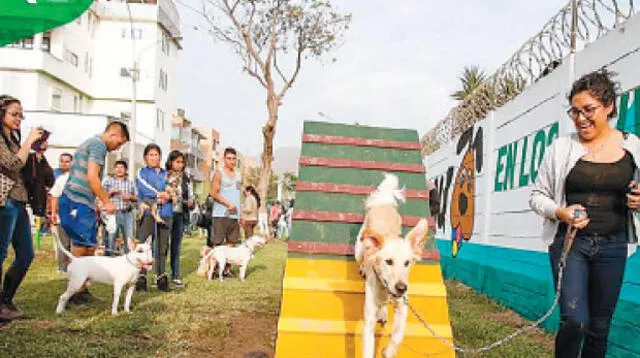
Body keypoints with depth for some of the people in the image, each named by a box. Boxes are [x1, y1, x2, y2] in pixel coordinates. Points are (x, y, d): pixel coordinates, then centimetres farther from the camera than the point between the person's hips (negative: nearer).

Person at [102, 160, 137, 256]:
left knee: (130, 241, 0)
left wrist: (130, 197, -4)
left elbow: (137, 198, 15)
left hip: (127, 214, 2)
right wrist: (111, 192, -9)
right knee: (110, 240, -4)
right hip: (112, 213, -2)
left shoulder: (131, 183, 16)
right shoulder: (107, 180, 10)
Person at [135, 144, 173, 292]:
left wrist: (165, 197, -10)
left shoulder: (167, 174, 21)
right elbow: (144, 189, -5)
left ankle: (161, 278, 8)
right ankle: (141, 279, -8)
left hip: (165, 213, 3)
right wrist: (161, 194, -9)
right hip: (147, 212, -3)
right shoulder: (142, 172, 12)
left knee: (162, 247, 3)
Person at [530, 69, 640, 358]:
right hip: (570, 242, -2)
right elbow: (537, 196, 3)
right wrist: (560, 212, -16)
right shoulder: (561, 148, -2)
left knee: (600, 326, 11)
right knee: (575, 320, -15)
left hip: (612, 246, 3)